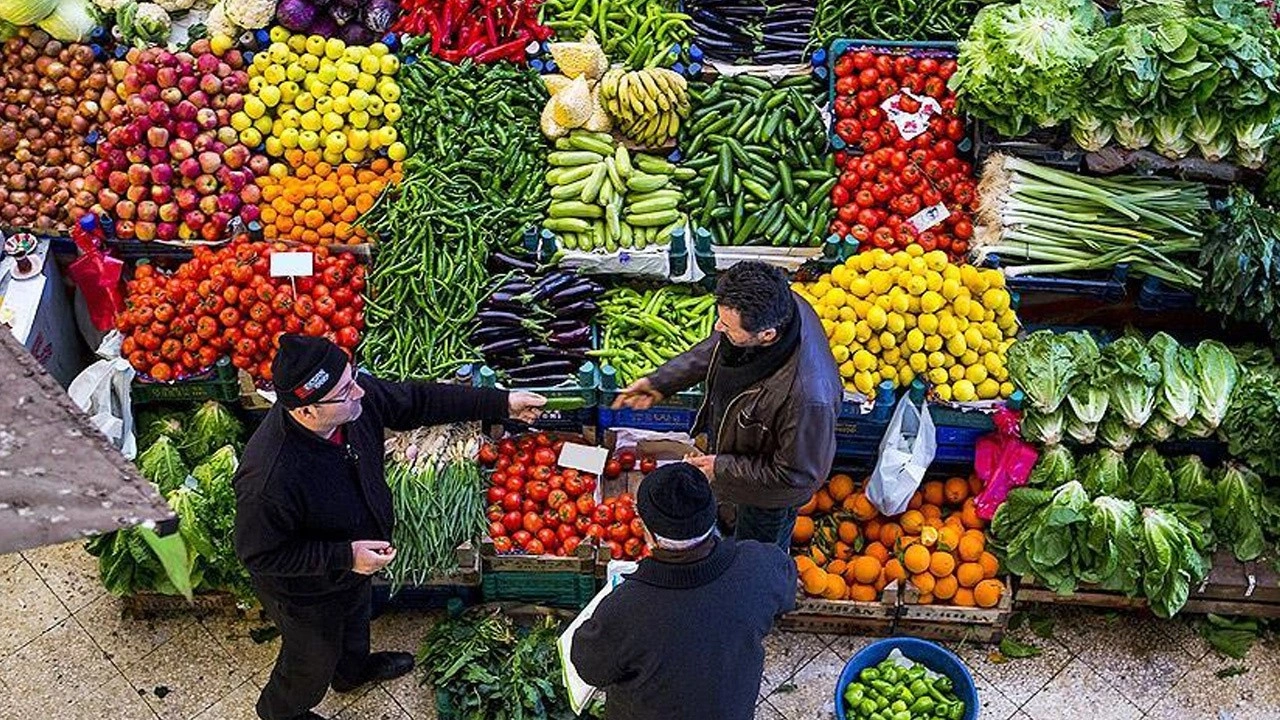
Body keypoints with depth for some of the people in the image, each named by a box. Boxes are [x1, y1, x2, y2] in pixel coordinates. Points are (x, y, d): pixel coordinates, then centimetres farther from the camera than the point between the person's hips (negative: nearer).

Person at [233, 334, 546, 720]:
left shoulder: (356, 398, -27)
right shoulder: (268, 479, -45)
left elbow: (418, 400, -11)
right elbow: (259, 555, -30)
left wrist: (502, 404, -10)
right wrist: (345, 557, -34)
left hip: (354, 564, 6)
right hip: (307, 592, -6)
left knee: (355, 620, 37)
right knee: (315, 661, 25)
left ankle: (354, 668, 70)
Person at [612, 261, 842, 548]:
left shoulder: (807, 396, -49)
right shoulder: (772, 306, -27)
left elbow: (799, 473, -30)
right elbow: (715, 347, -4)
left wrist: (723, 468, -23)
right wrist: (661, 381, -6)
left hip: (770, 496, -6)